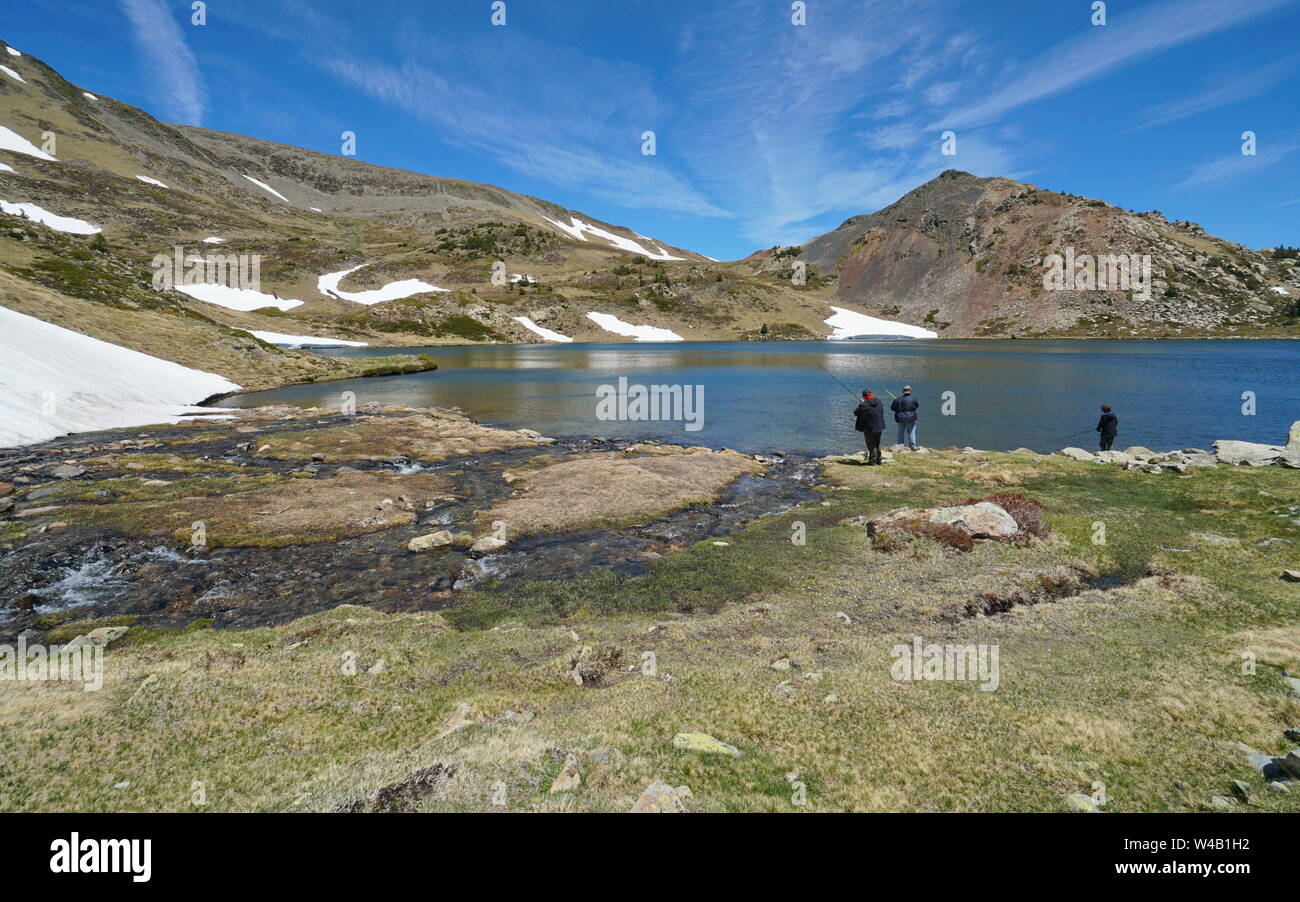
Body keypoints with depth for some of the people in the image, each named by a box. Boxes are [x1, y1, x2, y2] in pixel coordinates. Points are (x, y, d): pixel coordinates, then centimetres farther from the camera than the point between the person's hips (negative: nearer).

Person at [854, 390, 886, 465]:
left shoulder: (864, 405, -21)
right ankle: (878, 460, 27)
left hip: (869, 428, -6)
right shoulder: (879, 402, 1)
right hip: (879, 427, 6)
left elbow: (856, 413, -10)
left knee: (871, 445, 4)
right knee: (877, 444, 18)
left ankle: (872, 461, 8)